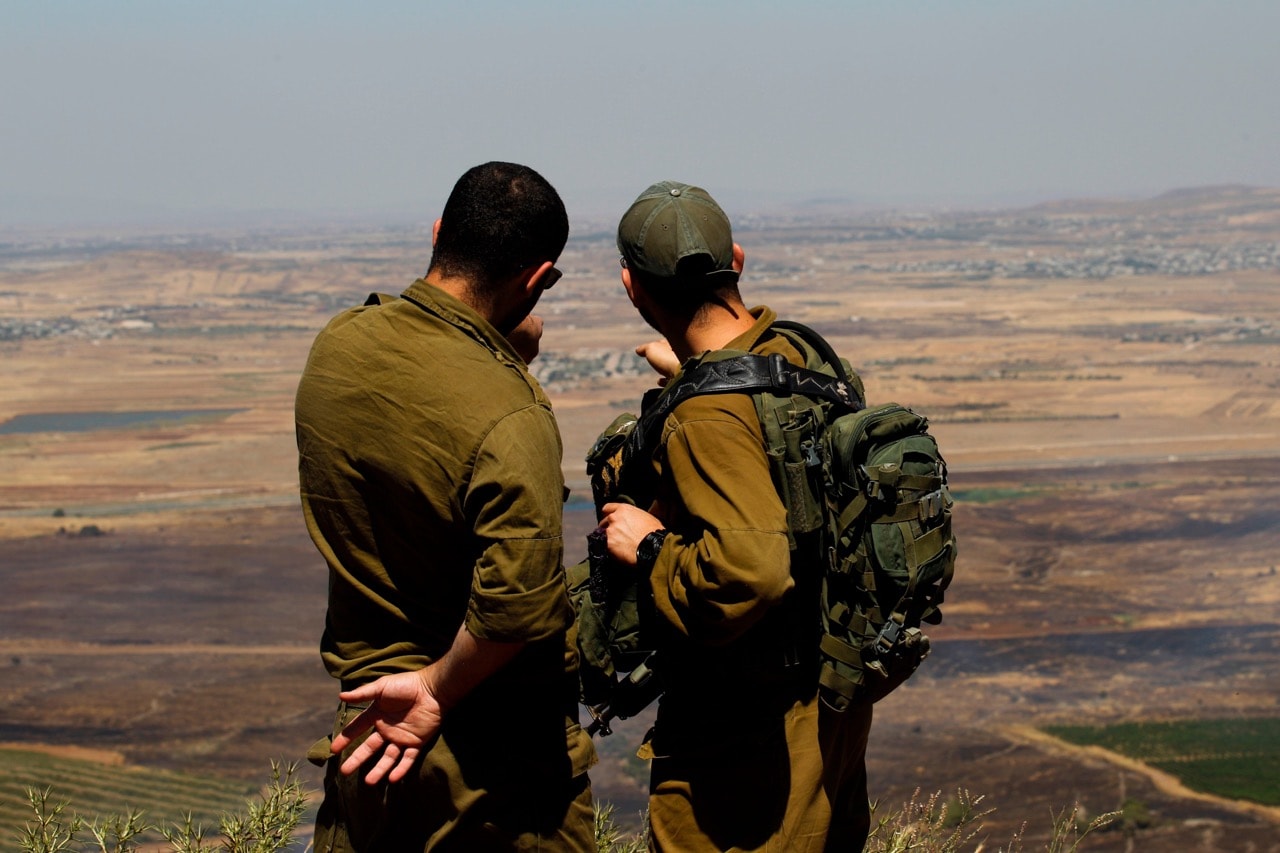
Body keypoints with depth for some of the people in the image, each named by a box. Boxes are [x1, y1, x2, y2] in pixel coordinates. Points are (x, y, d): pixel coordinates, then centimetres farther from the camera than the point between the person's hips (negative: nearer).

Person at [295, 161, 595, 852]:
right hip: (496, 751, -6)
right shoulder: (511, 419, -25)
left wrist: (506, 354, 4)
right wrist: (438, 689, -16)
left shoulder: (336, 345, -4)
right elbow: (519, 607, -31)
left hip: (363, 715, 6)